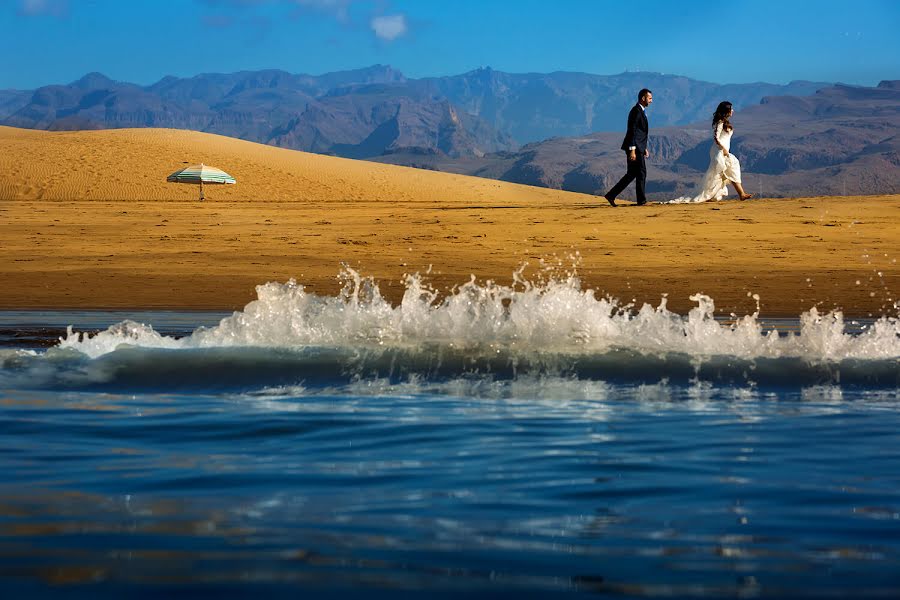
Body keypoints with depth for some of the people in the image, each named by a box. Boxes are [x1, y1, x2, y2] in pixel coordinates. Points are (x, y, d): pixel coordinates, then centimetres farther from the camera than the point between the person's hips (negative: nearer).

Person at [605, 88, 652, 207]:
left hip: (638, 148, 10)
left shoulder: (641, 111, 19)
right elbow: (632, 131, -19)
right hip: (634, 148, -10)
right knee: (641, 173, -3)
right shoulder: (636, 111, -13)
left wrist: (644, 148, 24)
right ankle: (641, 200, 3)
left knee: (631, 174, 9)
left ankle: (611, 195, 8)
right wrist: (632, 150, -23)